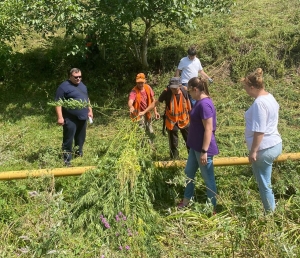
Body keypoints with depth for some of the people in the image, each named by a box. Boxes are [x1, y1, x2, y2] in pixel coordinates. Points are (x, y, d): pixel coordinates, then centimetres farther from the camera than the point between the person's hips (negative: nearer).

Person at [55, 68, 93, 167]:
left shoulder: (82, 85, 12)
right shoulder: (64, 86, -13)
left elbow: (86, 99, 25)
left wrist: (90, 110, 20)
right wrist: (60, 117, -21)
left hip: (82, 117, 7)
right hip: (70, 119, -7)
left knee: (81, 138, 19)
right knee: (68, 139, -3)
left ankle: (79, 153, 38)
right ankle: (67, 159, 2)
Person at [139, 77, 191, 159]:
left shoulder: (184, 91, -13)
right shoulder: (166, 92, -20)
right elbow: (156, 102, -15)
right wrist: (144, 111, -19)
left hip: (184, 120, 3)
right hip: (172, 122, -2)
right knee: (173, 143, 9)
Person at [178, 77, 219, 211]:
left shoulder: (204, 104, -24)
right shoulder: (200, 102, 7)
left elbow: (208, 129, -25)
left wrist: (204, 151, -23)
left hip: (203, 148, -10)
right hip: (196, 146, 10)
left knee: (208, 178, 4)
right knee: (189, 172, 21)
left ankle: (212, 208, 19)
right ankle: (186, 200, 37)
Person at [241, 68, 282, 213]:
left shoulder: (259, 103, -23)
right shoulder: (270, 97, 8)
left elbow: (259, 131, -24)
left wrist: (253, 151, -17)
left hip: (264, 148, -10)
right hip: (275, 144, 10)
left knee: (264, 184, 6)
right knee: (265, 181, 22)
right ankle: (270, 209, 33)